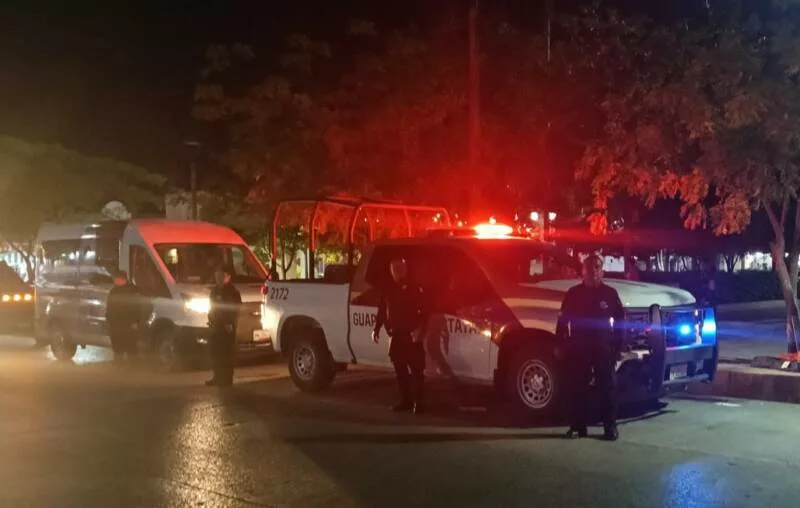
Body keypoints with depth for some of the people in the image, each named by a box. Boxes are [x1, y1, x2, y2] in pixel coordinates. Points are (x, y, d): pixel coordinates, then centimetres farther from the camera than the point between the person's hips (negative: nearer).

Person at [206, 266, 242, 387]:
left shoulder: (232, 291, -6)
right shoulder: (215, 291, 16)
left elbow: (235, 309, -14)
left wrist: (230, 324, -22)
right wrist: (211, 321, 8)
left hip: (226, 327, -7)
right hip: (215, 326, 8)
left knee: (226, 354, -7)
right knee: (215, 352, 10)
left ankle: (226, 379, -4)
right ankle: (217, 378, 20)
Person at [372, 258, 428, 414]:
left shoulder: (414, 289, -3)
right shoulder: (388, 291, 12)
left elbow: (424, 311, -9)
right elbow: (381, 312, 17)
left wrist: (420, 328, -23)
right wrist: (376, 329, 8)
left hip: (411, 335, -5)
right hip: (396, 336, 6)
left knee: (416, 370, -7)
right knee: (400, 370, 11)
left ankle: (419, 402, -5)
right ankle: (405, 400, 20)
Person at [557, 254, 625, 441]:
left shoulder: (610, 293, 3)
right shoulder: (574, 293, 5)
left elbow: (620, 321, 4)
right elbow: (563, 320, 6)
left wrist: (617, 346, -1)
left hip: (603, 347, -1)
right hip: (578, 347, 1)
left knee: (607, 387, 1)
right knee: (577, 387, 4)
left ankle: (610, 427, 6)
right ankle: (577, 426, 11)